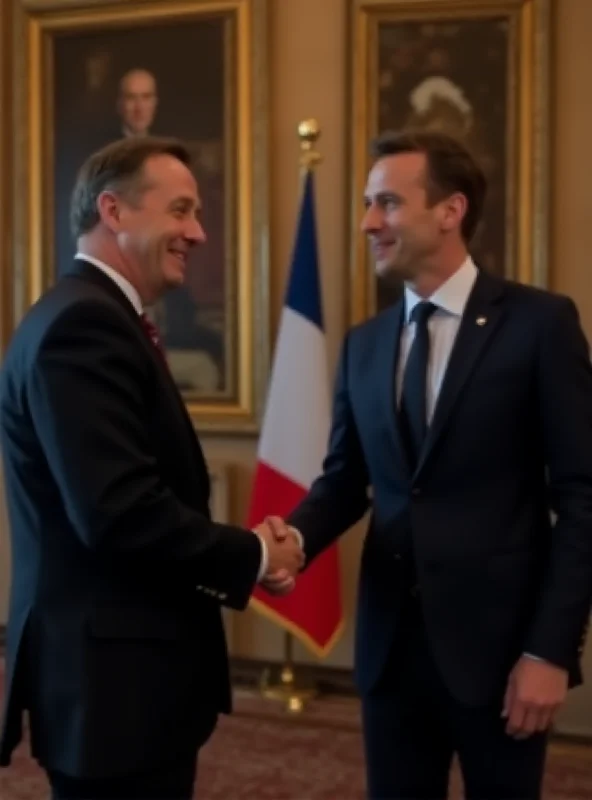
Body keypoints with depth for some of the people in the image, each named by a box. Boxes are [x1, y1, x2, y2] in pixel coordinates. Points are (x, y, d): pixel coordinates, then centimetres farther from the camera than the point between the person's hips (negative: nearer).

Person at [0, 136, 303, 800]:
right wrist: (253, 557, -13)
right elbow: (120, 514, -27)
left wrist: (237, 557, 0)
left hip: (123, 670, 10)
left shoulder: (95, 318, 14)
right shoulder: (83, 324, -19)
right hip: (112, 680, -10)